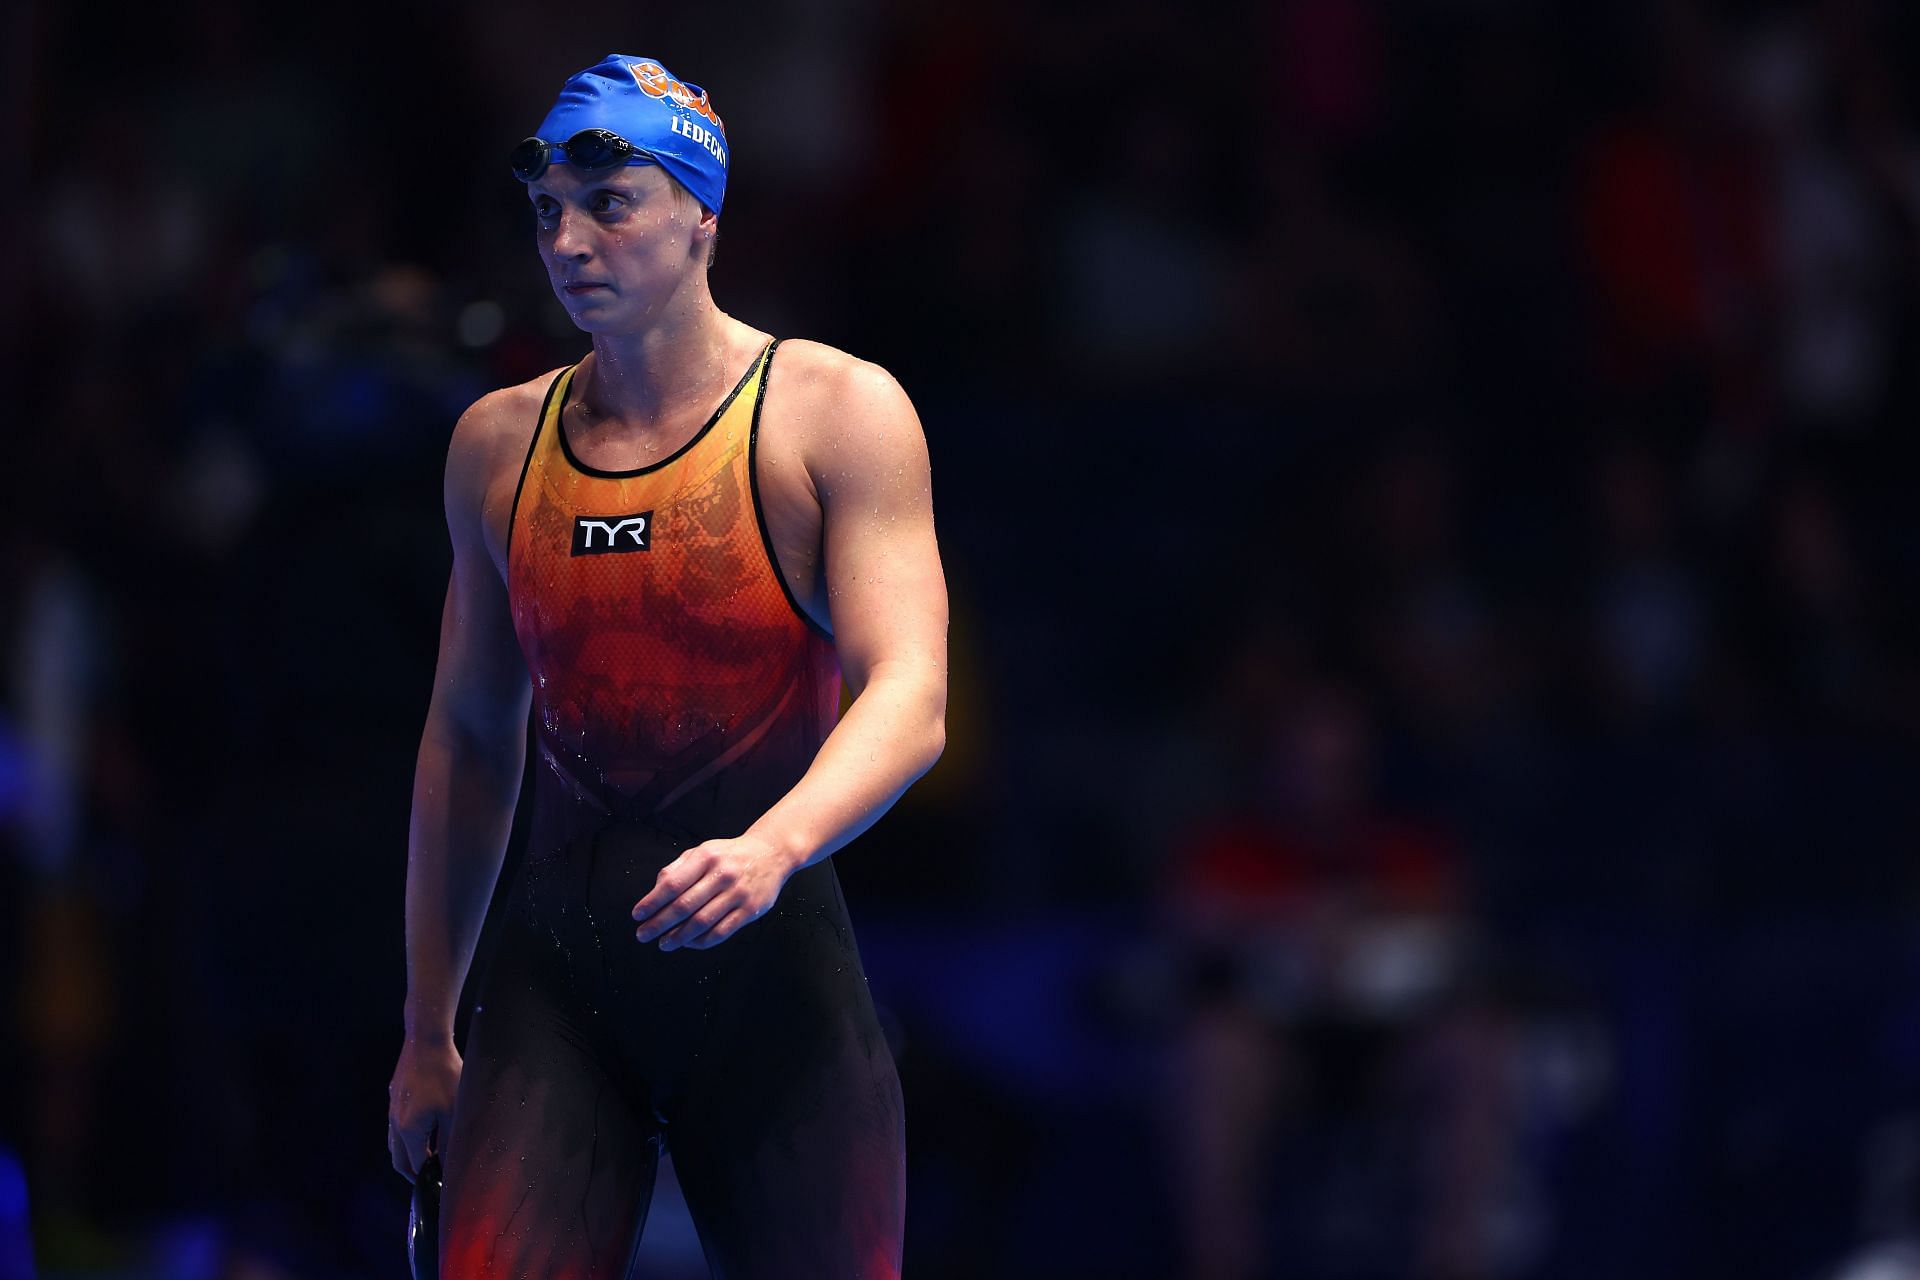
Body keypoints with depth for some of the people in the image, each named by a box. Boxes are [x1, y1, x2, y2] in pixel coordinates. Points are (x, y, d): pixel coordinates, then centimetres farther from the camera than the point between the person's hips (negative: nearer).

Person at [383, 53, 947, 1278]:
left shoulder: (836, 414, -3)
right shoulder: (498, 444, 10)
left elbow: (909, 702, -13)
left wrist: (774, 848, -33)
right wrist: (429, 1028, 18)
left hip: (771, 962, -3)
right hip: (557, 973, 3)